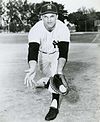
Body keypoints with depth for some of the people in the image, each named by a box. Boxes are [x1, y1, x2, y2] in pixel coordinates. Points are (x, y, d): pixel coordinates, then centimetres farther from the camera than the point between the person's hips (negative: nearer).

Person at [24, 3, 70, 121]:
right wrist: (33, 69, -64)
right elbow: (33, 50, -45)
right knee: (47, 73, 18)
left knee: (55, 74, -21)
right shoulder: (35, 30, -34)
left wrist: (60, 70, -59)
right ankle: (48, 82, 56)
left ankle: (55, 104, -12)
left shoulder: (63, 29, -34)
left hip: (56, 53, -1)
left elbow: (63, 51, -42)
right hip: (42, 53, 2)